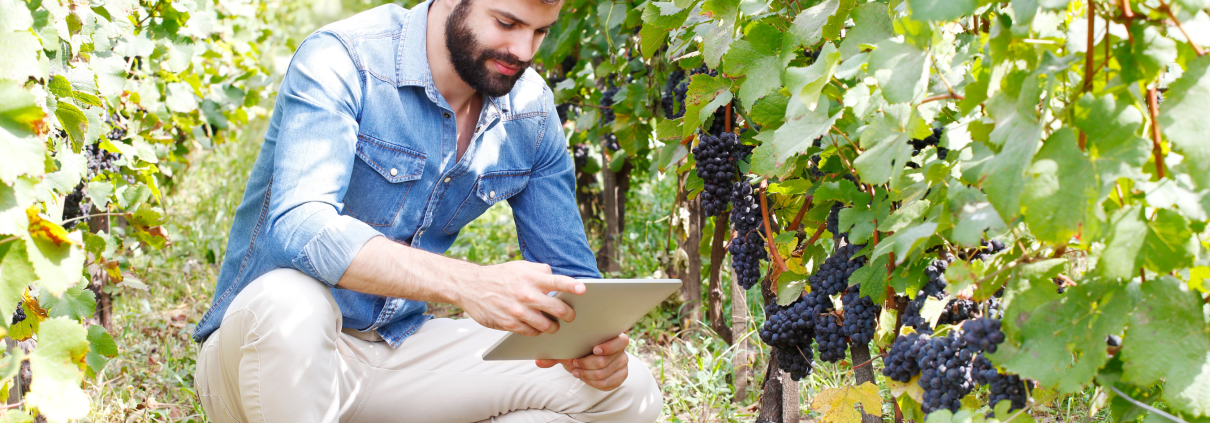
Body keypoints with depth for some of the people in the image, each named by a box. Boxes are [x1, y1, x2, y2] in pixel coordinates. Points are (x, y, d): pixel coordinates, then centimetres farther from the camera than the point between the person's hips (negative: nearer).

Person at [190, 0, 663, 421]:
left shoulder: (531, 111, 0)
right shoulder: (341, 59, -18)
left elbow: (570, 274, 6)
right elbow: (298, 228, -34)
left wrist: (595, 338, -20)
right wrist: (469, 284, -47)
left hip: (400, 349, 5)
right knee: (289, 303, -41)